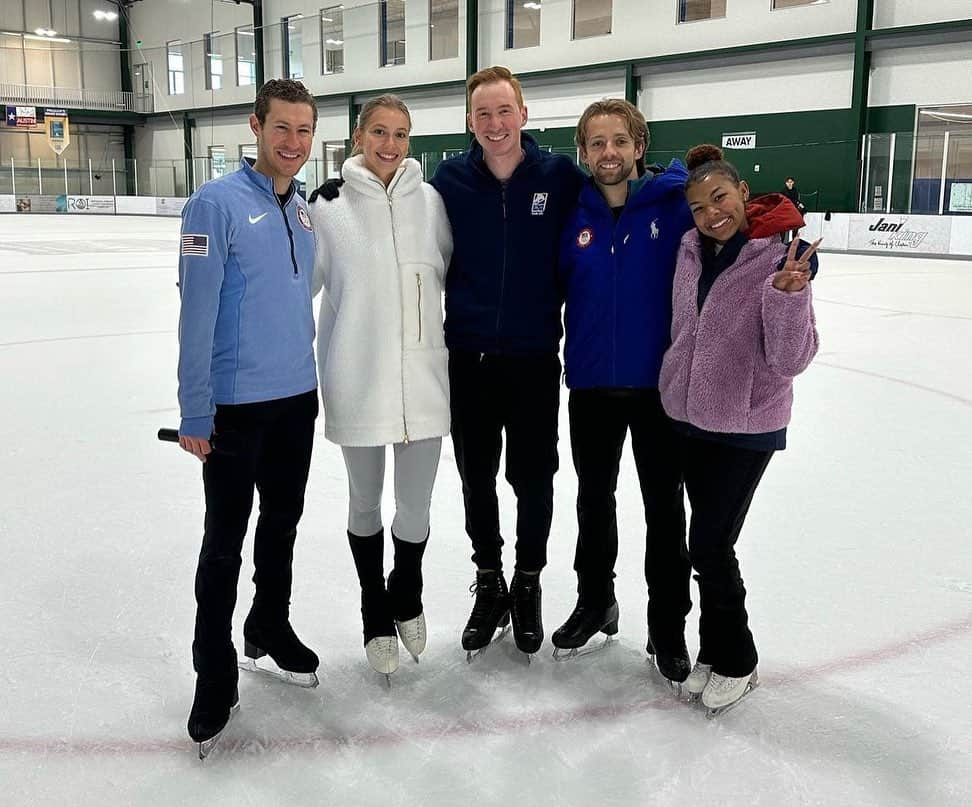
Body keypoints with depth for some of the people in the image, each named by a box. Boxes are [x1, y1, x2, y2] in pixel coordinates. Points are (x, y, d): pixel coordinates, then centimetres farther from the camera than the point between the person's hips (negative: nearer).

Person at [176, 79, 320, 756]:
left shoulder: (303, 211, 8)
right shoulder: (218, 204, -13)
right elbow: (197, 314, -16)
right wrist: (195, 414, -17)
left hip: (297, 399, 7)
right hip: (236, 404, -6)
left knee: (283, 523, 18)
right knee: (226, 541, 2)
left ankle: (271, 628, 38)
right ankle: (215, 680, 15)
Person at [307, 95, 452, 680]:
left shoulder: (430, 200, 2)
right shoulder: (329, 205, -4)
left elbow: (453, 273, 12)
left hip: (423, 378, 1)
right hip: (357, 380, -1)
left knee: (416, 507, 6)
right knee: (366, 503, 14)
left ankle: (407, 598, 38)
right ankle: (376, 617, 37)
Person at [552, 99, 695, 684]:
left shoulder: (676, 203, -9)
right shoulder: (571, 214, -1)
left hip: (661, 382, -2)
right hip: (591, 383, 3)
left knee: (665, 506, 8)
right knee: (594, 499, 17)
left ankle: (668, 624, 25)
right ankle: (595, 601, 38)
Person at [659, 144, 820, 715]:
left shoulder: (782, 256, -15)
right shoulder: (691, 248, 1)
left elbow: (791, 360, -21)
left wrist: (789, 293, -33)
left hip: (747, 426, -5)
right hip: (691, 417, 5)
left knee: (709, 545, -2)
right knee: (710, 542, 14)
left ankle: (735, 662, 19)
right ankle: (715, 652, 30)